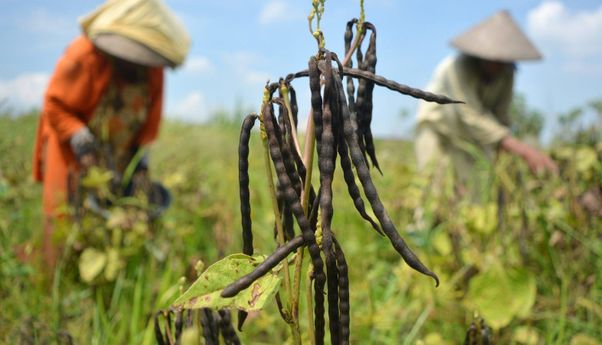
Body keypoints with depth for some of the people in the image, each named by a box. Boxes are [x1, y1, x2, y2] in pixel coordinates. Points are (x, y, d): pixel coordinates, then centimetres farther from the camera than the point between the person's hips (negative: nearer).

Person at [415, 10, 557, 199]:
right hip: (436, 128, -4)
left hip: (469, 139, 4)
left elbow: (500, 114, -4)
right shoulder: (459, 67, -33)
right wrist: (520, 148, -51)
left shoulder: (506, 73, -16)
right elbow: (473, 118, -42)